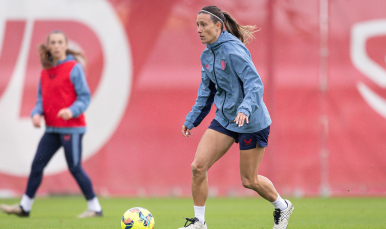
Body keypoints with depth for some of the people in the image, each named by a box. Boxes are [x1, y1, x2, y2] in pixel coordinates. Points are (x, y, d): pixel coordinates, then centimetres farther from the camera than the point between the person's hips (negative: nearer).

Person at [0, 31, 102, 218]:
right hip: (52, 129, 7)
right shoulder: (45, 72, 11)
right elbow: (42, 99, 15)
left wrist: (72, 111, -27)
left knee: (75, 167, -5)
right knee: (37, 165, 5)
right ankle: (24, 207, 13)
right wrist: (36, 114, -5)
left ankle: (94, 208, 5)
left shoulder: (74, 68, -7)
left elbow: (85, 97, -10)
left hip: (71, 128, -7)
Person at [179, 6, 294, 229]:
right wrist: (192, 120, 17)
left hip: (251, 121, -7)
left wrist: (245, 109, -41)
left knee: (249, 180, 3)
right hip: (225, 119, 7)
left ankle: (282, 207, 31)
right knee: (198, 166, -7)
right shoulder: (207, 55, 5)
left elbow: (255, 84, -25)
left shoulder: (234, 51, -20)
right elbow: (206, 91, 17)